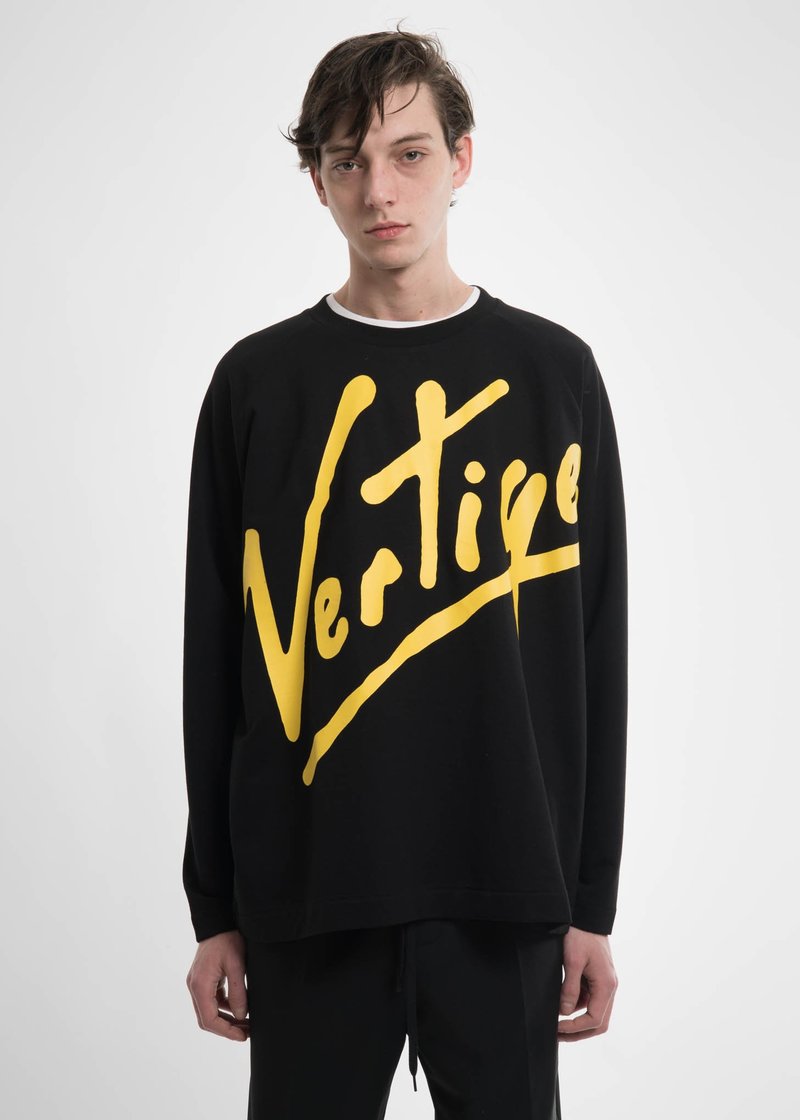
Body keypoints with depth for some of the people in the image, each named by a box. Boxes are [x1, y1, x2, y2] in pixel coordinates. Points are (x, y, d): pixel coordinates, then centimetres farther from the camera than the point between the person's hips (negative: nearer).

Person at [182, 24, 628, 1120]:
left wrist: (593, 900, 2)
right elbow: (217, 659, 4)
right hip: (305, 898, 0)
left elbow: (596, 649, 4)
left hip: (503, 894, 0)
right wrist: (213, 908, 4)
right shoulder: (258, 381, 3)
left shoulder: (552, 371, 4)